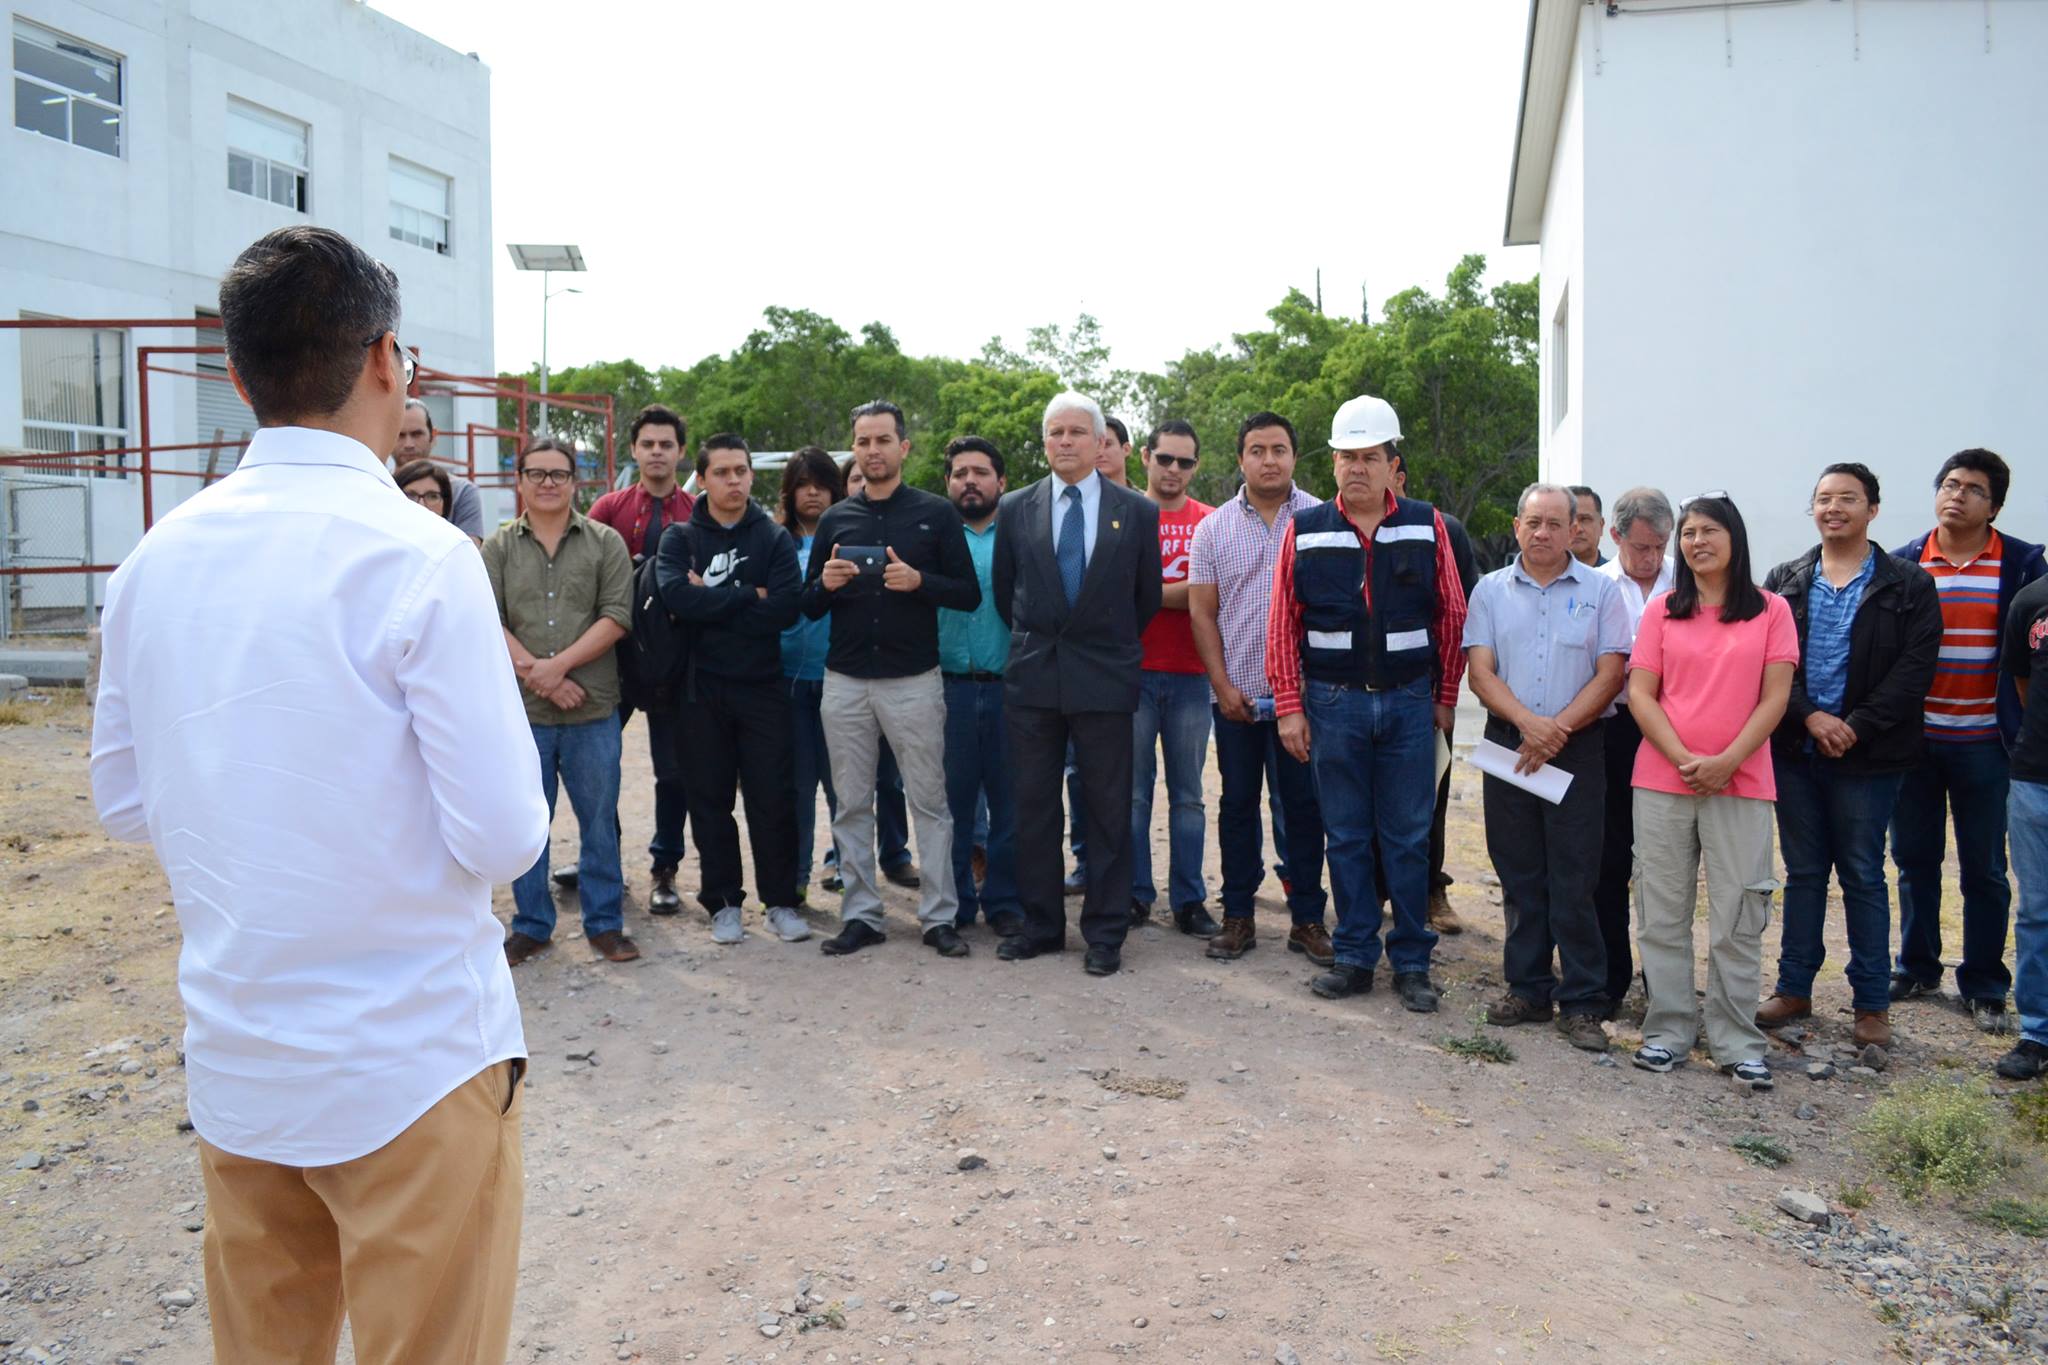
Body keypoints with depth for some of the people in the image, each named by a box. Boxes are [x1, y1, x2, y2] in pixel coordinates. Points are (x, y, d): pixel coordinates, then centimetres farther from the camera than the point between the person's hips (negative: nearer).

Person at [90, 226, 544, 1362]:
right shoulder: (418, 555, -18)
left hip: (230, 1056, 6)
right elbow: (503, 838, -19)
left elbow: (124, 802, 10)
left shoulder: (154, 560, -1)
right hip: (408, 1064, -6)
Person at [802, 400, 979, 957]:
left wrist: (919, 581, -18)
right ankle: (861, 916, 17)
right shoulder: (835, 519, 10)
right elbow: (809, 606, 12)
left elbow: (969, 594, 0)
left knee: (930, 801, 1)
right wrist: (826, 584, -10)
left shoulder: (937, 513, 2)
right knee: (851, 804, 7)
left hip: (914, 680, -3)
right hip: (845, 681, 3)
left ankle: (939, 916, 10)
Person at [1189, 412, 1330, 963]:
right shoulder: (1214, 528, 6)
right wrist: (1223, 685, -3)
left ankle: (1307, 918, 16)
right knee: (1238, 804, 8)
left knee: (1303, 806, 5)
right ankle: (1237, 916, 18)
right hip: (1237, 695, 2)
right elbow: (1201, 613, 5)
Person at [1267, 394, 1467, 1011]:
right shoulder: (1305, 532, 2)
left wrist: (1445, 699, 2)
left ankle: (1412, 963, 16)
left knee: (1407, 839, 5)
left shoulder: (1427, 526, 2)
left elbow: (1451, 617, 5)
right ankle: (1355, 957, 19)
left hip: (1410, 703, 0)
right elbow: (1283, 624, 2)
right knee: (1346, 837, 8)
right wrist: (1289, 706, -3)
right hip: (1334, 704, 0)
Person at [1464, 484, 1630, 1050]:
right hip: (1507, 744, 2)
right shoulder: (1491, 590, 8)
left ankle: (1581, 1003, 6)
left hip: (1577, 748, -2)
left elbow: (1610, 674, -3)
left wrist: (1558, 728, -14)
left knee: (1574, 879, -3)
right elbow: (1480, 670, 0)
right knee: (1519, 873, 9)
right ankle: (1527, 989, 20)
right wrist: (1527, 721, -15)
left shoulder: (1599, 590, 2)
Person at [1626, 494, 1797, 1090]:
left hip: (1741, 783, -1)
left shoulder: (1771, 610, 4)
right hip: (1662, 780, 2)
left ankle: (1737, 1042, 12)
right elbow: (1639, 694, 1)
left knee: (1738, 919, 1)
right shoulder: (1662, 610, 8)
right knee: (1663, 913, 6)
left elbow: (1775, 698, -1)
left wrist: (1726, 761, -13)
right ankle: (1668, 1030, 16)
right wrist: (1684, 758, -11)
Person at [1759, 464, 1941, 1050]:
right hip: (1794, 751, 3)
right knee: (1803, 872, 11)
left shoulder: (1909, 586, 0)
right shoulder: (1785, 582, 7)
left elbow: (1914, 669, -8)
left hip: (1866, 757, -3)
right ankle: (1794, 989, 20)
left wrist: (1855, 727, -16)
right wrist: (1810, 716, -14)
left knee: (1863, 876, 5)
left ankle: (1873, 1002, 15)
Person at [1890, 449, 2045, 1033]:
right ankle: (1917, 968, 24)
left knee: (1984, 868, 5)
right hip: (1914, 737, 2)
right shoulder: (1904, 563, 3)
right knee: (1915, 859, 10)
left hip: (1983, 742, -1)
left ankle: (1984, 986, 16)